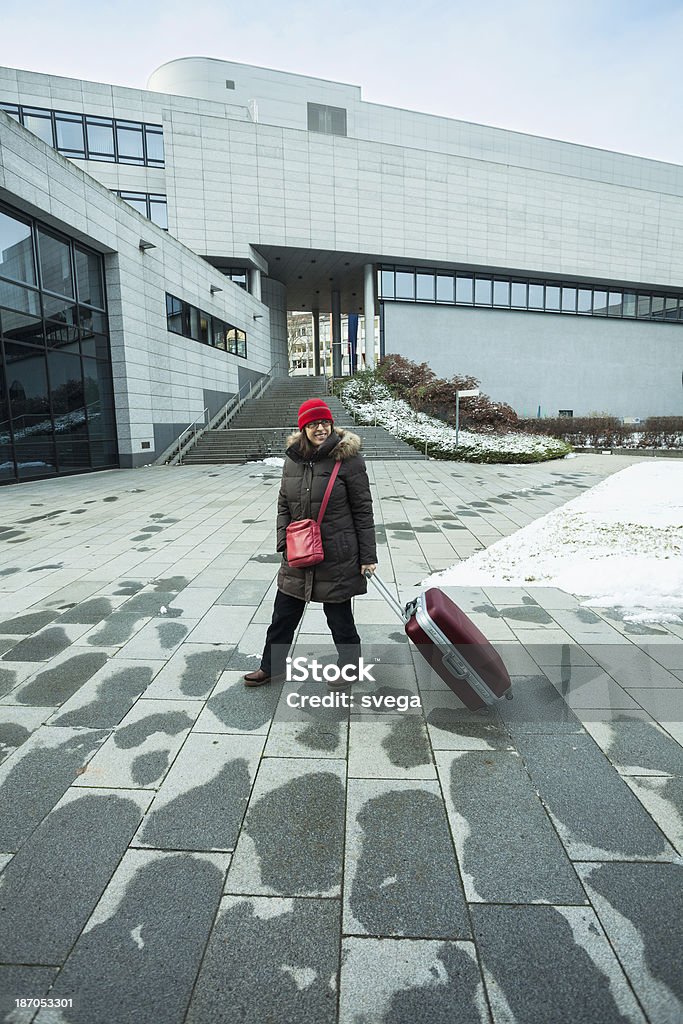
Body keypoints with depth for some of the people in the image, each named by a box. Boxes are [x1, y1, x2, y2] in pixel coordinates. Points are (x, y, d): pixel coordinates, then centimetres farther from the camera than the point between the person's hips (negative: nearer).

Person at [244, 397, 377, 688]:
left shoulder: (348, 458, -12)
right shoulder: (293, 458, 3)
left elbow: (362, 510, -9)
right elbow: (284, 505, 12)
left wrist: (367, 555, -9)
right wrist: (284, 541, 0)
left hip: (337, 555, -5)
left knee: (339, 615, 11)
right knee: (283, 614, 16)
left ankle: (349, 664, 37)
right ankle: (271, 666, 37)